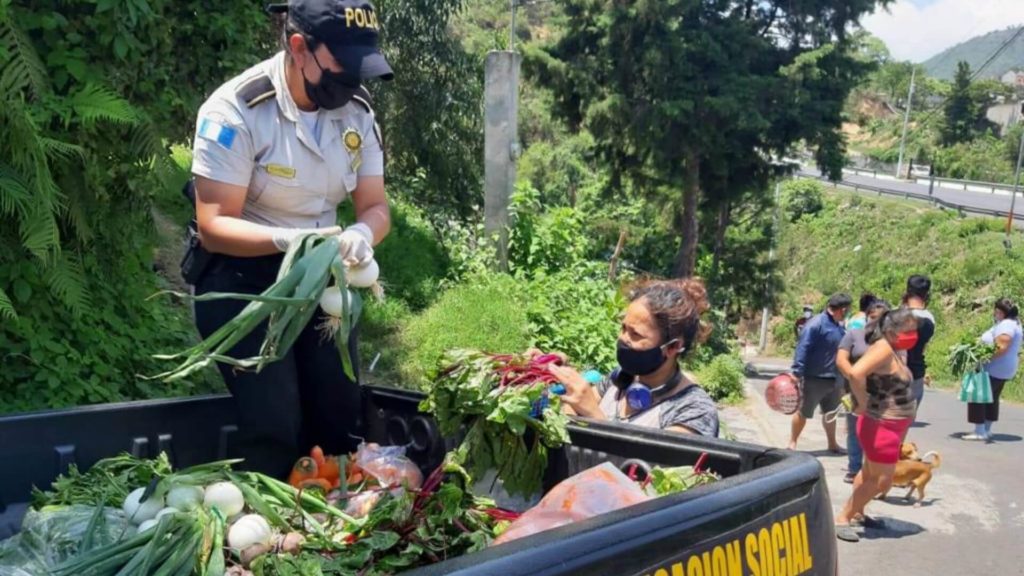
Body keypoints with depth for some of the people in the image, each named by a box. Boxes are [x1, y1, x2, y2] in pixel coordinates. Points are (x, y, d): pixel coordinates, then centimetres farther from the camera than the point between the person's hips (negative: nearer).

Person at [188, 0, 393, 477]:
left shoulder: (357, 111, -4)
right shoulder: (235, 111, -21)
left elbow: (375, 206, 0)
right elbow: (213, 227, -21)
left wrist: (361, 234, -24)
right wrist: (289, 240, -38)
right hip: (241, 279, -5)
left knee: (342, 415, 5)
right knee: (274, 424, -14)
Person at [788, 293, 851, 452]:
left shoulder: (839, 326, 9)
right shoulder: (816, 324, -18)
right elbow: (802, 349, -21)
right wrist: (796, 373, -25)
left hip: (834, 380, 8)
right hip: (814, 379, -8)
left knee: (830, 413, 20)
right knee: (803, 413, 4)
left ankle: (832, 444, 34)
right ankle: (792, 444, 16)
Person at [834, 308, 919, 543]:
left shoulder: (895, 351, 7)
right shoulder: (883, 348, -22)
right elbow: (856, 373, -36)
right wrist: (862, 404, -26)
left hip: (890, 425, 10)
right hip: (881, 425, -10)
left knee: (870, 474, 22)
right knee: (882, 481, -3)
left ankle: (856, 513, 37)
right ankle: (842, 519, 6)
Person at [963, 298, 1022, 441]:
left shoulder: (1005, 325, -20)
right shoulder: (1013, 323, 14)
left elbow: (1001, 348, -30)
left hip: (995, 370, -11)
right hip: (1002, 370, 11)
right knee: (991, 398, 17)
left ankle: (980, 431, -7)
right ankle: (987, 430, 23)